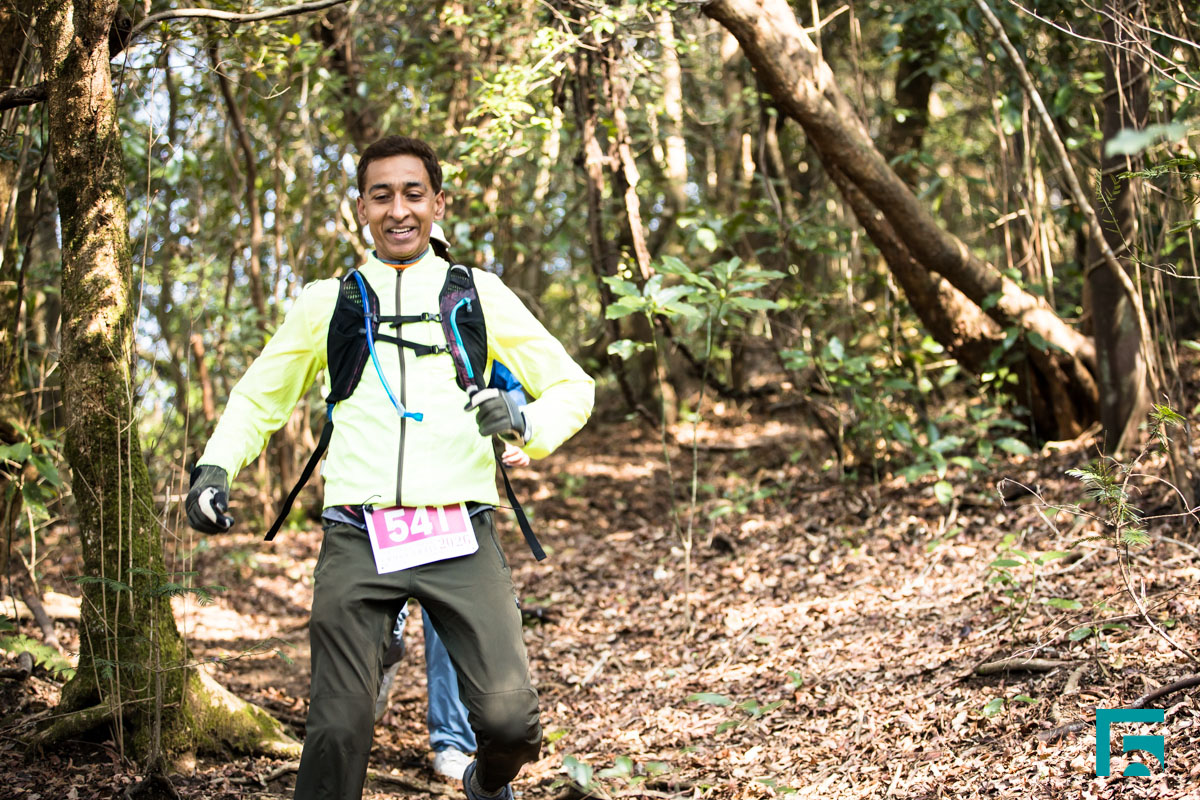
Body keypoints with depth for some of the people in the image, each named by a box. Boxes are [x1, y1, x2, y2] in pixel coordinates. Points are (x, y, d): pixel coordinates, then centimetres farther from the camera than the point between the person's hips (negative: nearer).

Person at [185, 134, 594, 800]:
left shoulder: (479, 295, 11)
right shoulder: (327, 302, 14)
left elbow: (573, 386, 14)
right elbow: (259, 396, 25)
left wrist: (525, 422, -7)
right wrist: (214, 466, 7)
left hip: (459, 538, 0)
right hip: (358, 541, 1)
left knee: (510, 720, -10)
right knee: (338, 728, -8)